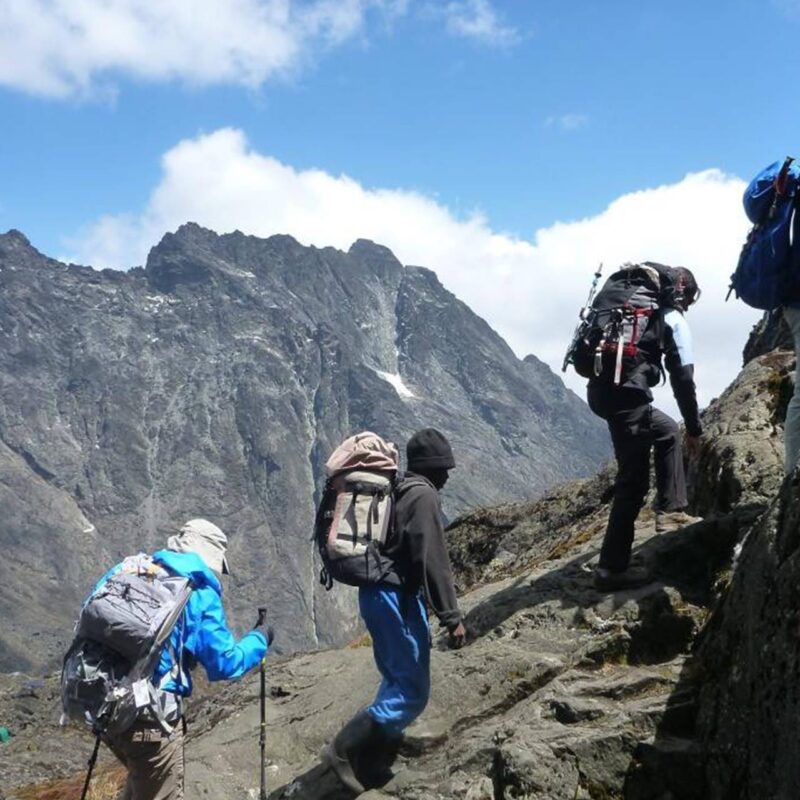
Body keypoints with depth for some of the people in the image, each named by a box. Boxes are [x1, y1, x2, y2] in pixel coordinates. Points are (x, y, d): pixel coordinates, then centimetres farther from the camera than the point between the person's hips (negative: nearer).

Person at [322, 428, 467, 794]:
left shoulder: (398, 490, 18)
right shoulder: (424, 495, -11)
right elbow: (433, 561, -17)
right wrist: (452, 617, -15)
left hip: (377, 592, 10)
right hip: (395, 595, -10)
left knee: (397, 682, 17)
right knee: (412, 692, -6)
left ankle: (373, 763, 17)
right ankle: (344, 749, -8)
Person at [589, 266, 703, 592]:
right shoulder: (673, 318, 5)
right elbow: (682, 377, 1)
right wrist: (694, 427, 10)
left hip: (599, 386, 8)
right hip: (626, 391, -8)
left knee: (667, 432, 27)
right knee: (634, 479, -3)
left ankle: (671, 511, 22)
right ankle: (612, 568, -4)